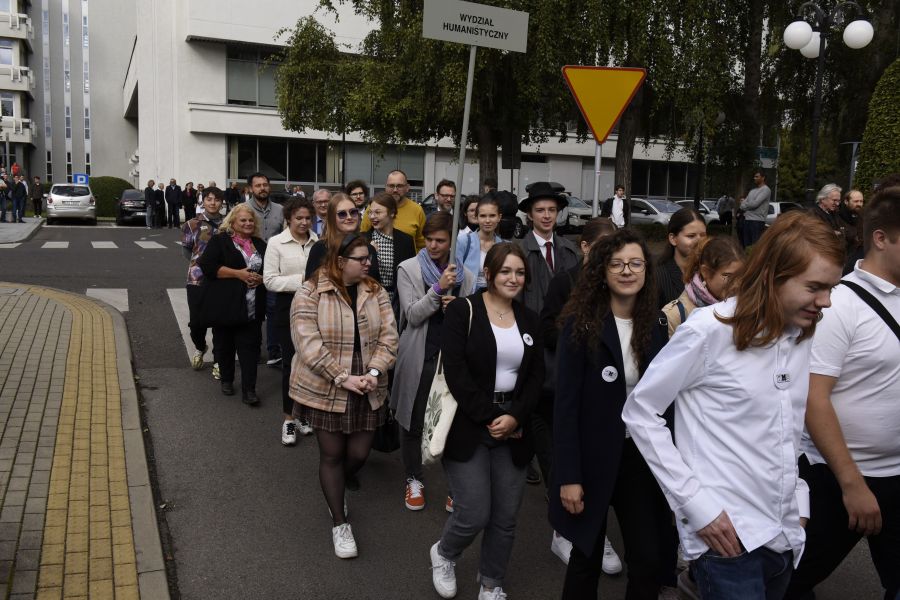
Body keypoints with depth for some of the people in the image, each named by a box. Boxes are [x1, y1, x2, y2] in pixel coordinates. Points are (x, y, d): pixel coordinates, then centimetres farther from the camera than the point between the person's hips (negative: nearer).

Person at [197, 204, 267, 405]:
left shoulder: (260, 244, 13)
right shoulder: (220, 241, -1)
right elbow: (208, 266, -12)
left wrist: (260, 278, -7)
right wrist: (238, 273, -18)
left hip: (252, 308, 3)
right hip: (225, 306, -3)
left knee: (250, 347, -1)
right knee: (225, 344, 10)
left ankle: (248, 390, 0)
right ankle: (227, 380, 31)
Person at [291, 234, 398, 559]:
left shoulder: (376, 292, 2)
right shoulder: (310, 294, -11)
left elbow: (388, 338, -2)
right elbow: (308, 345, -17)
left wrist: (374, 373, -17)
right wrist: (343, 378, -20)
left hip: (367, 392, 4)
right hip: (325, 390, -4)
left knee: (358, 454, 10)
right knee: (332, 454, 7)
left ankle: (334, 489, 44)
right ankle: (339, 523, 25)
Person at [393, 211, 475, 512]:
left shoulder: (465, 275, 4)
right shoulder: (408, 269, -2)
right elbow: (413, 315, -10)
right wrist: (439, 288, -21)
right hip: (419, 357, -1)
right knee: (413, 421, 10)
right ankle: (414, 480, 28)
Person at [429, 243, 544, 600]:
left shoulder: (529, 320, 10)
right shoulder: (462, 311, -6)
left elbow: (536, 375, 5)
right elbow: (455, 372, -13)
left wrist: (515, 417, -10)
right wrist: (488, 418, -14)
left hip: (513, 427, 5)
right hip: (468, 425, -4)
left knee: (505, 517, 8)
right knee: (474, 515, -5)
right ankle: (443, 553, 28)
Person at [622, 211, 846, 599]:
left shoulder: (805, 336, 6)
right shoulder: (710, 330, -15)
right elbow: (639, 413, -11)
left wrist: (799, 501, 9)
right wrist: (696, 503, -14)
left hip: (784, 535, 7)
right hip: (726, 534, -7)